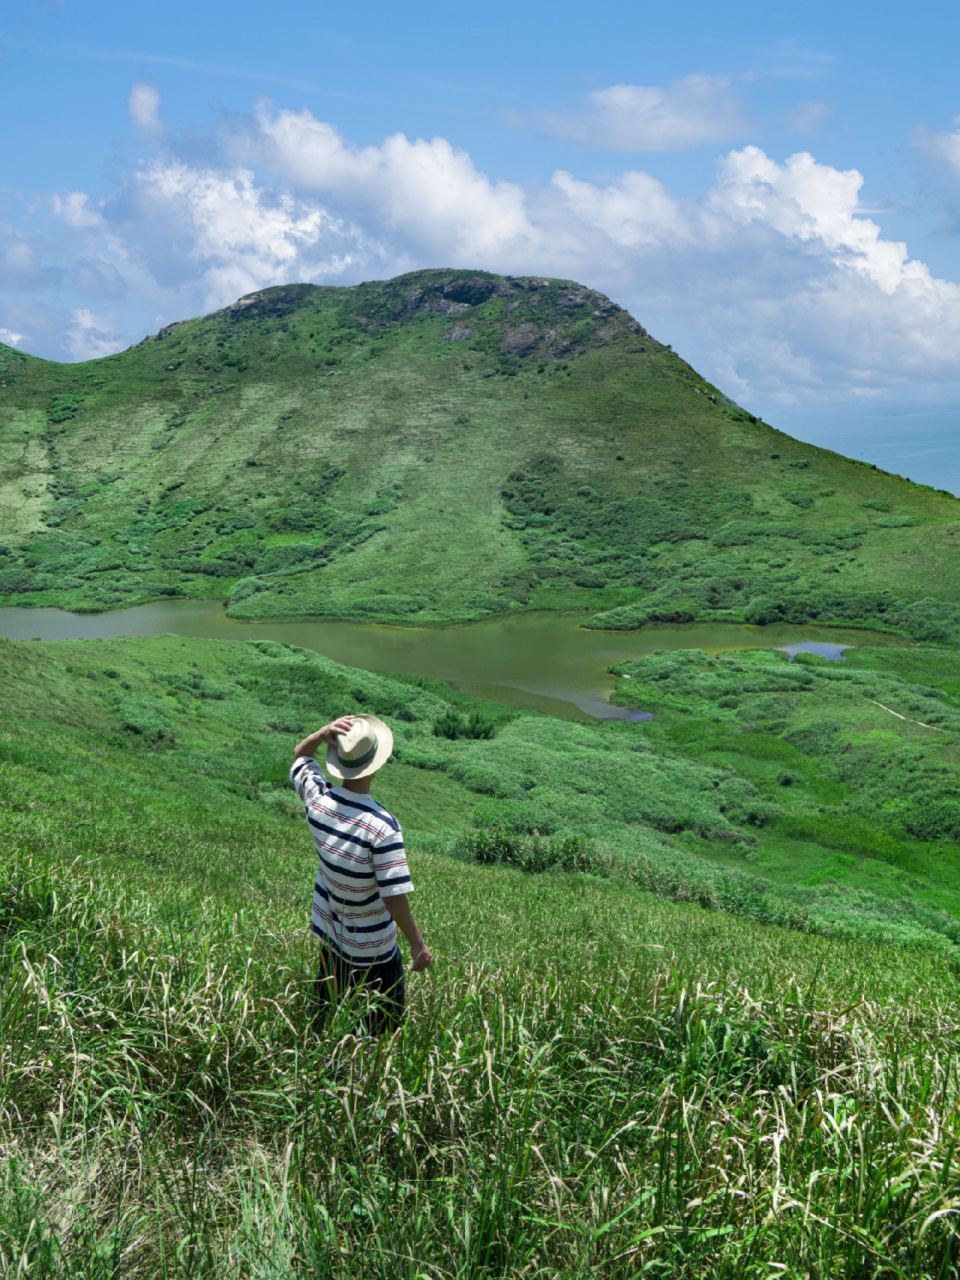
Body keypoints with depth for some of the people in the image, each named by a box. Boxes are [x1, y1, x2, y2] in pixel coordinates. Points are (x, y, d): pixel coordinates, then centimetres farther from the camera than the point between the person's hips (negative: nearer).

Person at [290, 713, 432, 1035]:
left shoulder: (317, 799, -14)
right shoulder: (382, 826, -30)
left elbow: (300, 755, 7)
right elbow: (394, 895, -26)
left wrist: (324, 733, -12)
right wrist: (417, 944, -13)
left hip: (329, 932, 6)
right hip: (372, 948, -6)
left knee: (324, 1008, 23)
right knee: (385, 1021, 13)